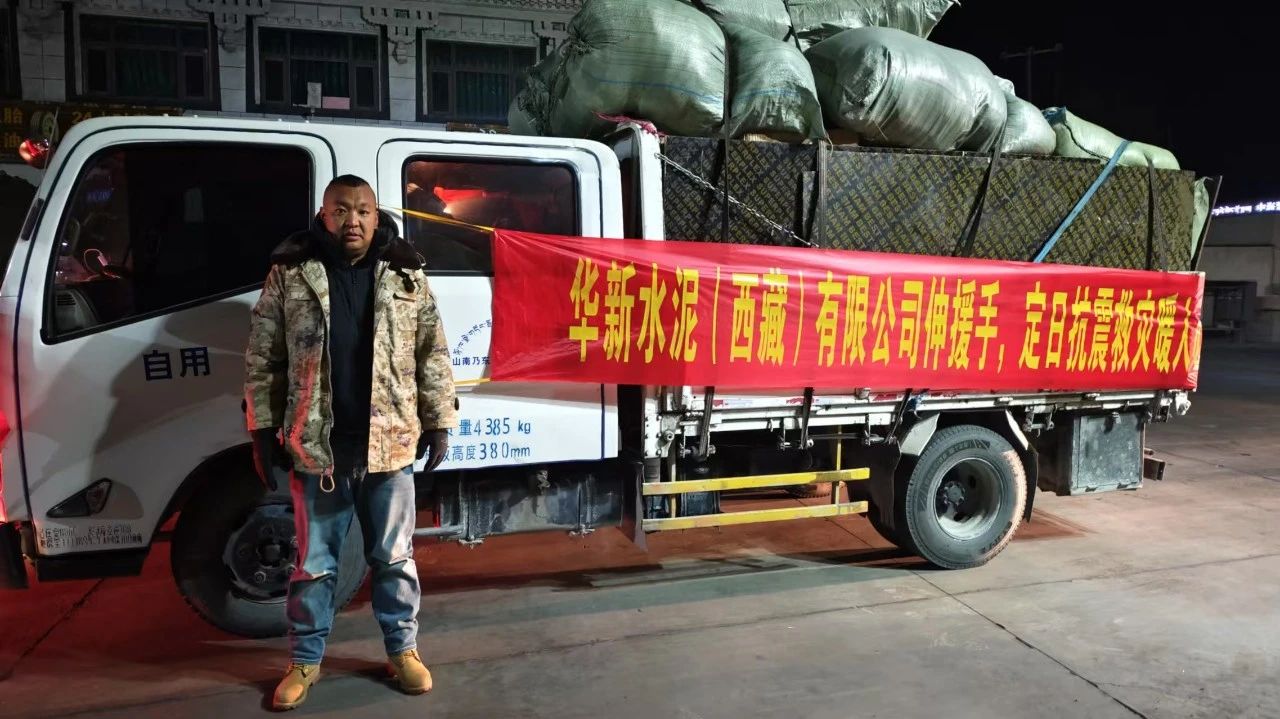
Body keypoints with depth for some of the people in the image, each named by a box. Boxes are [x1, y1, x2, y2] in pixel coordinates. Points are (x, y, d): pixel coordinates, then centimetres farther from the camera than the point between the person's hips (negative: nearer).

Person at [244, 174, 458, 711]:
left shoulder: (406, 276, 3)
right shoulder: (290, 274, 1)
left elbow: (433, 354, 5)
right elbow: (262, 359, 3)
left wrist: (439, 421, 1)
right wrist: (263, 429, 0)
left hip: (390, 446, 1)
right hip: (315, 448, 0)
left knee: (393, 558, 13)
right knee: (313, 563, 12)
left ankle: (403, 651, 29)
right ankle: (305, 660, 29)